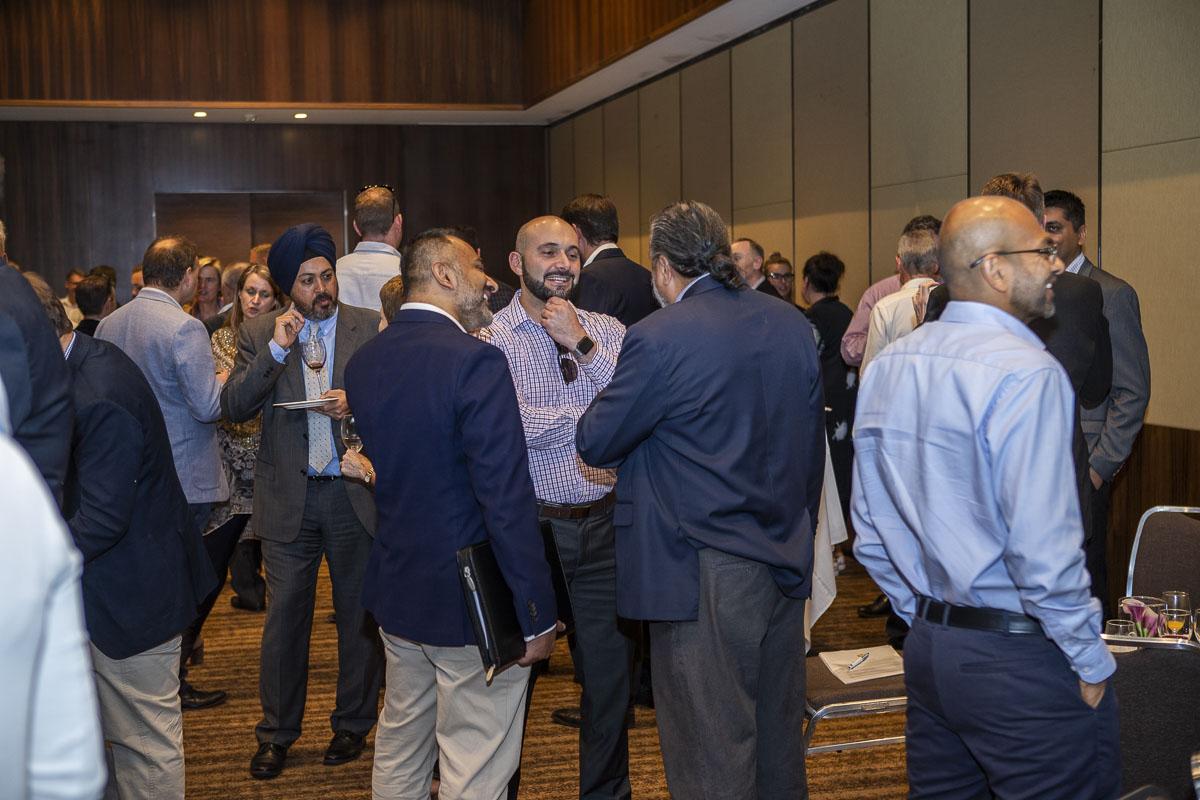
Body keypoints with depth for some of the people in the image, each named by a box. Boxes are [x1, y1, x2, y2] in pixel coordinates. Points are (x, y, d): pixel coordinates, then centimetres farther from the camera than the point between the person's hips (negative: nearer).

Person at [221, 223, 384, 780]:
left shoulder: (372, 328, 1)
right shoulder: (259, 335, 4)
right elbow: (233, 408, -6)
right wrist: (277, 350, -16)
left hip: (355, 495, 0)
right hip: (288, 498, 1)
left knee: (359, 615, 10)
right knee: (284, 617, 6)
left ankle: (353, 724, 27)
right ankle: (276, 733, 21)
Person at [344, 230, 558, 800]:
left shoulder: (363, 362, 4)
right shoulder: (475, 361, -20)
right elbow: (507, 499, -22)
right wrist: (535, 614, -16)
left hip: (397, 587, 8)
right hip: (472, 601, -8)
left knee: (399, 748, 24)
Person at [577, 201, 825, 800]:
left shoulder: (659, 338, -16)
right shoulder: (793, 324, 6)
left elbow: (595, 444, -8)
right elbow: (812, 442, 13)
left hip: (707, 575, -7)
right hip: (786, 563, 7)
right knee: (779, 734, 19)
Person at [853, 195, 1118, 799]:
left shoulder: (888, 365, 6)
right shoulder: (1025, 372, -18)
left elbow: (870, 531, 11)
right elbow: (1044, 548, -22)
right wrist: (1091, 663, -9)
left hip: (928, 646, 8)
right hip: (1021, 659, -8)